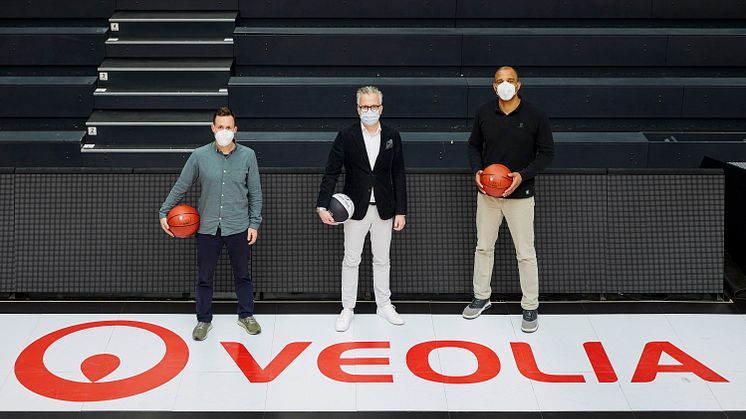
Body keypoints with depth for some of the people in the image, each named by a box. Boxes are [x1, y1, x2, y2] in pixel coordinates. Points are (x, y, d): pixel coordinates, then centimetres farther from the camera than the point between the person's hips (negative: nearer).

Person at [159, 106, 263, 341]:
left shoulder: (247, 156, -4)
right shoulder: (199, 156, -6)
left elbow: (255, 193, 2)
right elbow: (180, 186, 4)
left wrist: (254, 224, 0)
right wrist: (164, 212, 2)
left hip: (238, 228, 0)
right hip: (208, 228, 0)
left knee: (242, 275, 14)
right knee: (204, 277, 10)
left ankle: (246, 316, 31)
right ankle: (204, 320, 25)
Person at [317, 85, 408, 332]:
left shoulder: (392, 137, 1)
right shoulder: (346, 136, -6)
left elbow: (398, 176, 3)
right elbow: (331, 173, -7)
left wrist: (401, 211, 1)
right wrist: (323, 206, -17)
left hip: (383, 209, 2)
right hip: (356, 209, -2)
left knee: (382, 259, 14)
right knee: (351, 260, 7)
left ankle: (384, 305, 27)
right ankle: (347, 309, 18)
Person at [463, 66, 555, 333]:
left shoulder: (535, 116, -10)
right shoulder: (483, 114, -2)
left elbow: (547, 152, -4)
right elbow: (474, 145, 10)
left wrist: (523, 175, -17)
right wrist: (476, 171, -8)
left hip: (520, 194, -3)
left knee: (525, 254, 3)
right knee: (484, 247, 15)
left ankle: (530, 308, 17)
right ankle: (481, 297, 33)